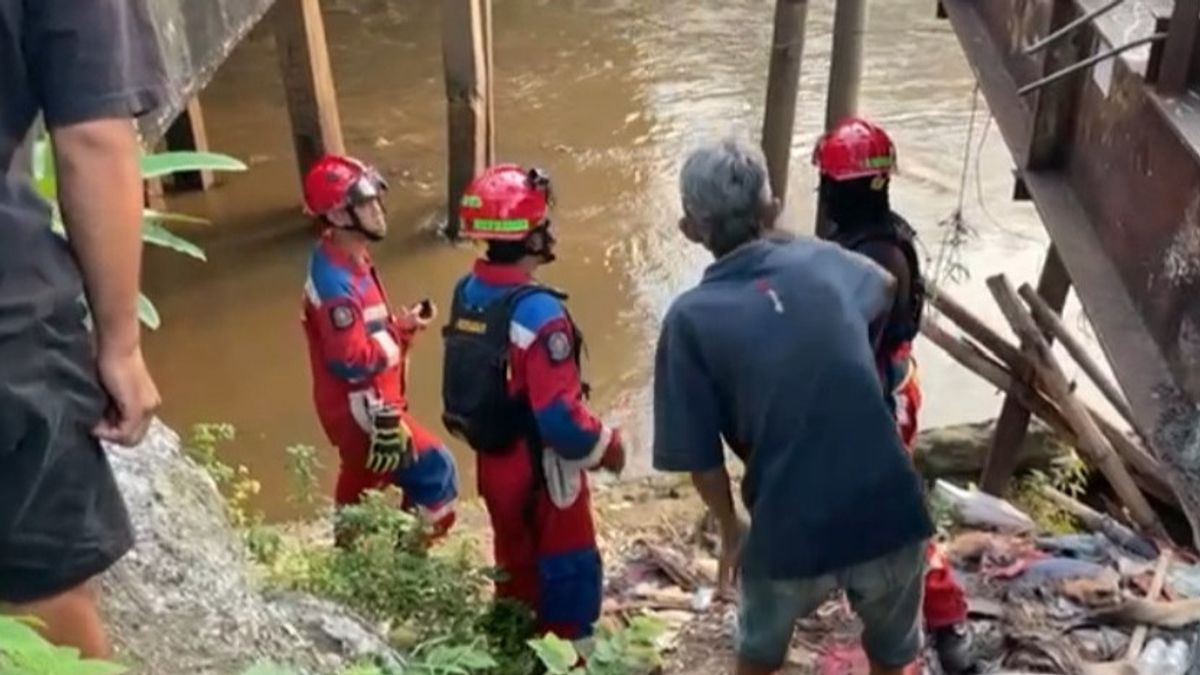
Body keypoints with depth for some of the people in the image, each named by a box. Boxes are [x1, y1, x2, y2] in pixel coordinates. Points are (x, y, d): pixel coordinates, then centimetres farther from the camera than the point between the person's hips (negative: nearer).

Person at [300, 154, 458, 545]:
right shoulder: (335, 280, -28)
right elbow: (350, 360, -30)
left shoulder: (349, 262, 4)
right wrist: (401, 332, -20)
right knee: (436, 475, -4)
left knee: (359, 483, 25)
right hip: (363, 408, -10)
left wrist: (401, 323, -4)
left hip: (366, 404, 10)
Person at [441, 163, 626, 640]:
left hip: (493, 461, 8)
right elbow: (560, 415, -29)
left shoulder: (467, 293, -4)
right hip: (539, 469, -8)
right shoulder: (537, 311, -29)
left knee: (516, 563, 25)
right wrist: (606, 446, -12)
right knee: (570, 571, 11)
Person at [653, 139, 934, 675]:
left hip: (790, 530, -2)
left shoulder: (691, 319, -7)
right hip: (890, 513, 2)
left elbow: (700, 458, -6)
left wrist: (731, 528, 13)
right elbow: (886, 287, 28)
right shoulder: (821, 261, 3)